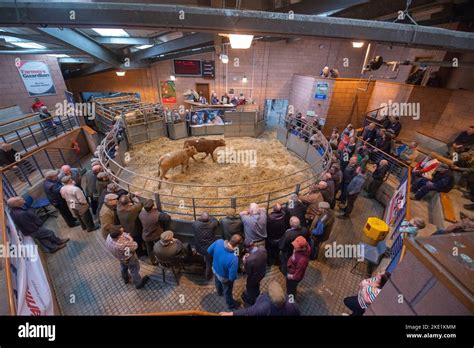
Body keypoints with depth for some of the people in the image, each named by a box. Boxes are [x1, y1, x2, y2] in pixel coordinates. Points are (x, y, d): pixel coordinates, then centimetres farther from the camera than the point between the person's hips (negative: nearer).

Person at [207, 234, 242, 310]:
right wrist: (235, 276, -8)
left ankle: (220, 292, 71)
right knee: (227, 291, 28)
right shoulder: (234, 259, -45)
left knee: (218, 283, 39)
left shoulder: (219, 241, -31)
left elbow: (209, 251, -11)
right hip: (224, 277, -5)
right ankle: (231, 304, 59)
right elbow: (232, 277, -31)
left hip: (215, 269, 5)